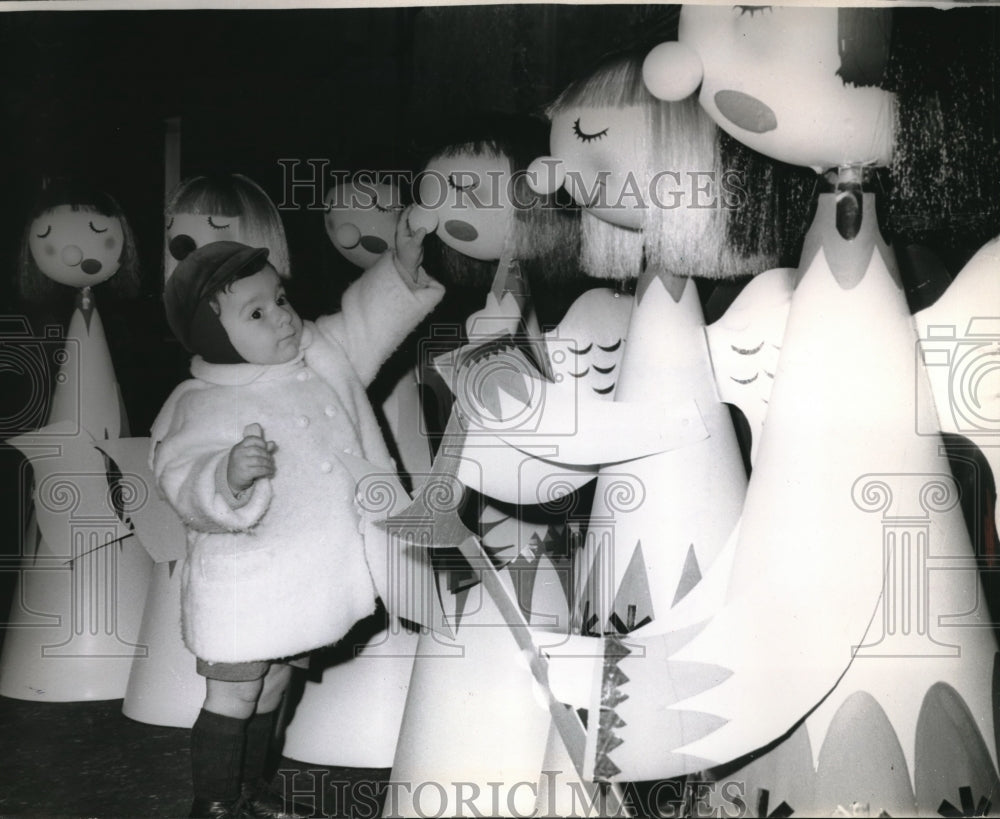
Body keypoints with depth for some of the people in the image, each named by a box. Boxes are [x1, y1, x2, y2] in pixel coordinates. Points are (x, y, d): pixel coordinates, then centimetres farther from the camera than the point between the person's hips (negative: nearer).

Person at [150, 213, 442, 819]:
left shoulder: (321, 354, -1)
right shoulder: (202, 408, -22)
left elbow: (364, 321, 11)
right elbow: (188, 487, -32)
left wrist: (402, 268, -3)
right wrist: (228, 476, -53)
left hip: (308, 581, 7)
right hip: (242, 592, -7)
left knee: (272, 689, 24)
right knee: (233, 699, 7)